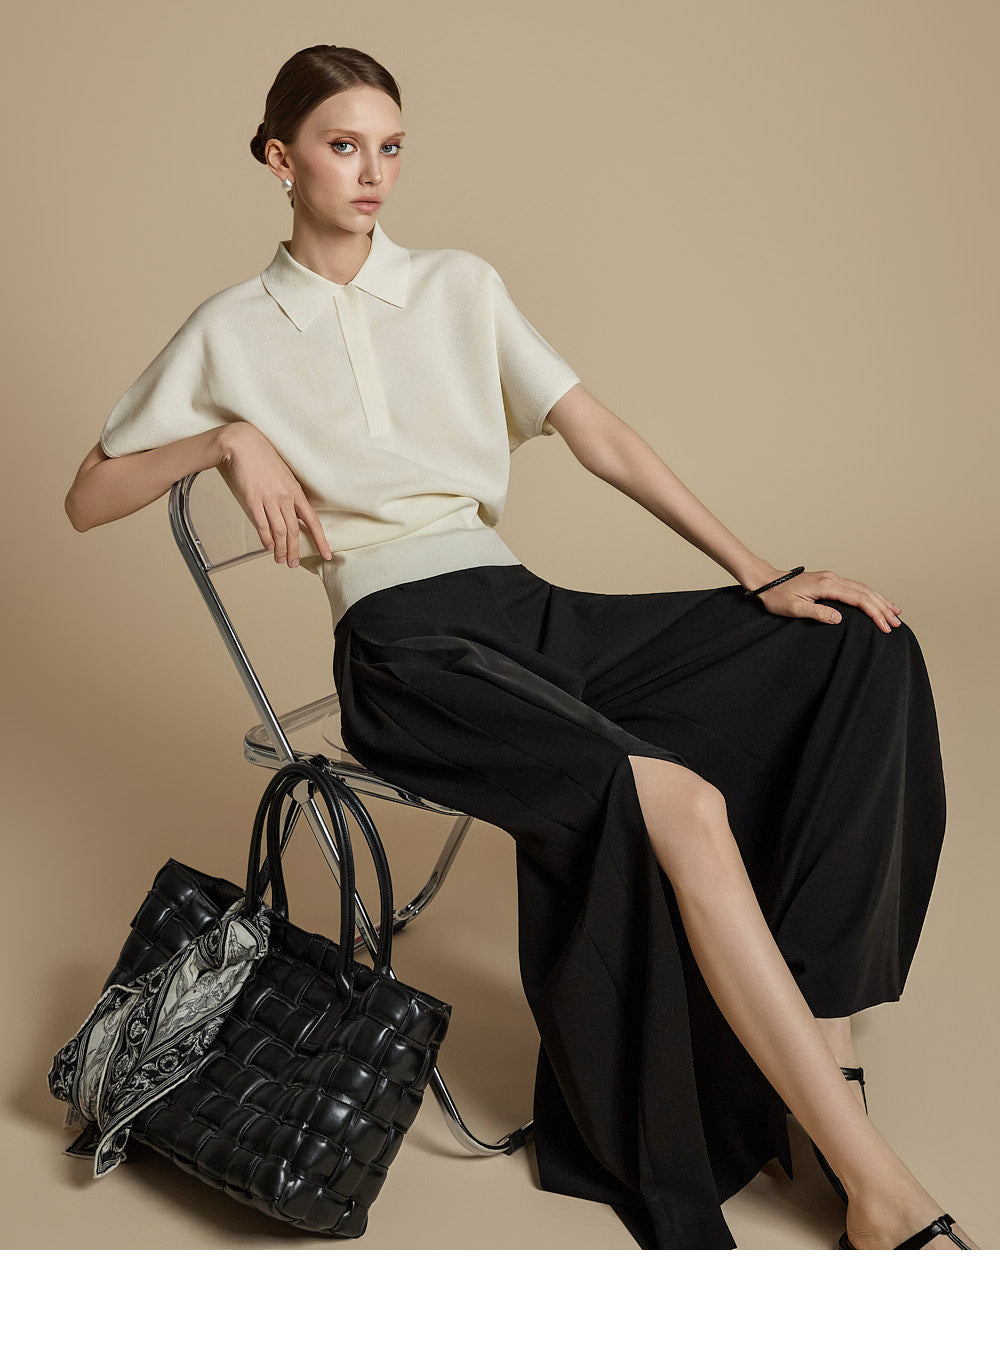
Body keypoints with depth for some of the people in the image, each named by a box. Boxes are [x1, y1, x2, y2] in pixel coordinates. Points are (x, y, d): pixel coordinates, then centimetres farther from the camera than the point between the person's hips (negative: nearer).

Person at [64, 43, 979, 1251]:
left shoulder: (460, 286, 18)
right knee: (679, 801, -30)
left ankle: (825, 1045, -20)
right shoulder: (232, 333, 11)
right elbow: (86, 500, 13)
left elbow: (598, 433, 11)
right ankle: (883, 1197, -24)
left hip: (525, 606, 5)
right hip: (406, 642, -5)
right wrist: (230, 439, -4)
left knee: (862, 651, -14)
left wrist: (756, 572, 1)